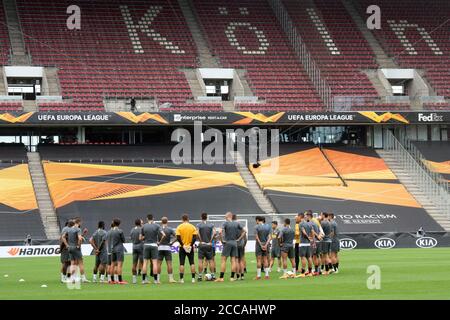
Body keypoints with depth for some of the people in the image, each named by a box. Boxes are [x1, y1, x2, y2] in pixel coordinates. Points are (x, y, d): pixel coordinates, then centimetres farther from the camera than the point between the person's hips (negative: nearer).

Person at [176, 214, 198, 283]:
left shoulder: (179, 227, -3)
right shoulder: (192, 227, 0)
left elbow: (178, 238, -12)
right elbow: (195, 237, -8)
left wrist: (182, 245, -8)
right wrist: (191, 245, -6)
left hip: (182, 247, -1)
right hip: (190, 247, 1)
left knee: (182, 263, 2)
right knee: (192, 263, 7)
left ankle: (181, 279, -1)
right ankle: (193, 278, 3)